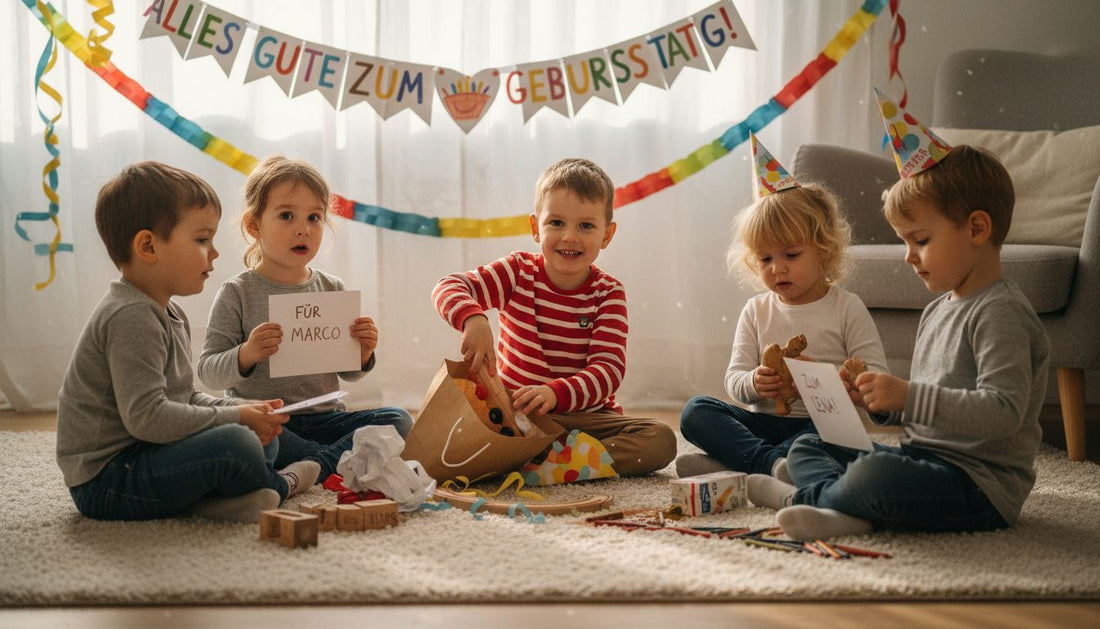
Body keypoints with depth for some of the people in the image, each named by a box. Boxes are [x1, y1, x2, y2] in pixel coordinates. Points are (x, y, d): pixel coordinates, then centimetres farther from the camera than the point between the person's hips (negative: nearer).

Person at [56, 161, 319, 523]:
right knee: (234, 444, -26)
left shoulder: (169, 314, 14)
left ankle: (206, 498, -12)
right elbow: (146, 417, -28)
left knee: (264, 438, 12)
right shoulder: (131, 318, -20)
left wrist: (243, 411, 1)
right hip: (105, 482, -11)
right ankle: (278, 487, 5)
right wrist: (234, 417, -18)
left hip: (137, 458, 11)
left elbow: (185, 398, 20)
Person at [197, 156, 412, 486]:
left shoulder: (332, 289, 9)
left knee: (398, 419, -16)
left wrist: (363, 354, -8)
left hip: (324, 417, 4)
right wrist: (246, 355, -24)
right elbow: (208, 371, -5)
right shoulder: (238, 294, -2)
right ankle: (343, 464, -27)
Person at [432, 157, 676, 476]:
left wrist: (556, 393, -38)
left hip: (584, 415, 0)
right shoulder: (518, 272, -2)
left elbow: (609, 368, -17)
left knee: (661, 440, -24)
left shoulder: (608, 293, -4)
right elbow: (449, 286, -14)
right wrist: (473, 319, -39)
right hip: (515, 411, 0)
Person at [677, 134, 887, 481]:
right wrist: (754, 384, -21)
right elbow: (734, 379, 5)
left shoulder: (847, 308, 2)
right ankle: (770, 460, -40)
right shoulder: (756, 312, 12)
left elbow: (876, 375, -3)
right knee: (695, 411, -19)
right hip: (763, 422, 3)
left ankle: (728, 463, -41)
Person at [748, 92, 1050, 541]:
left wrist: (908, 396, -28)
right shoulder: (937, 310, 17)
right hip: (927, 460, 11)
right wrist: (879, 402, 3)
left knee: (874, 475, -36)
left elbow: (1003, 412, -26)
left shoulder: (999, 313, -14)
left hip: (980, 483, -11)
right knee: (806, 447, 11)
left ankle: (810, 495, -7)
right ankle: (845, 510, -19)